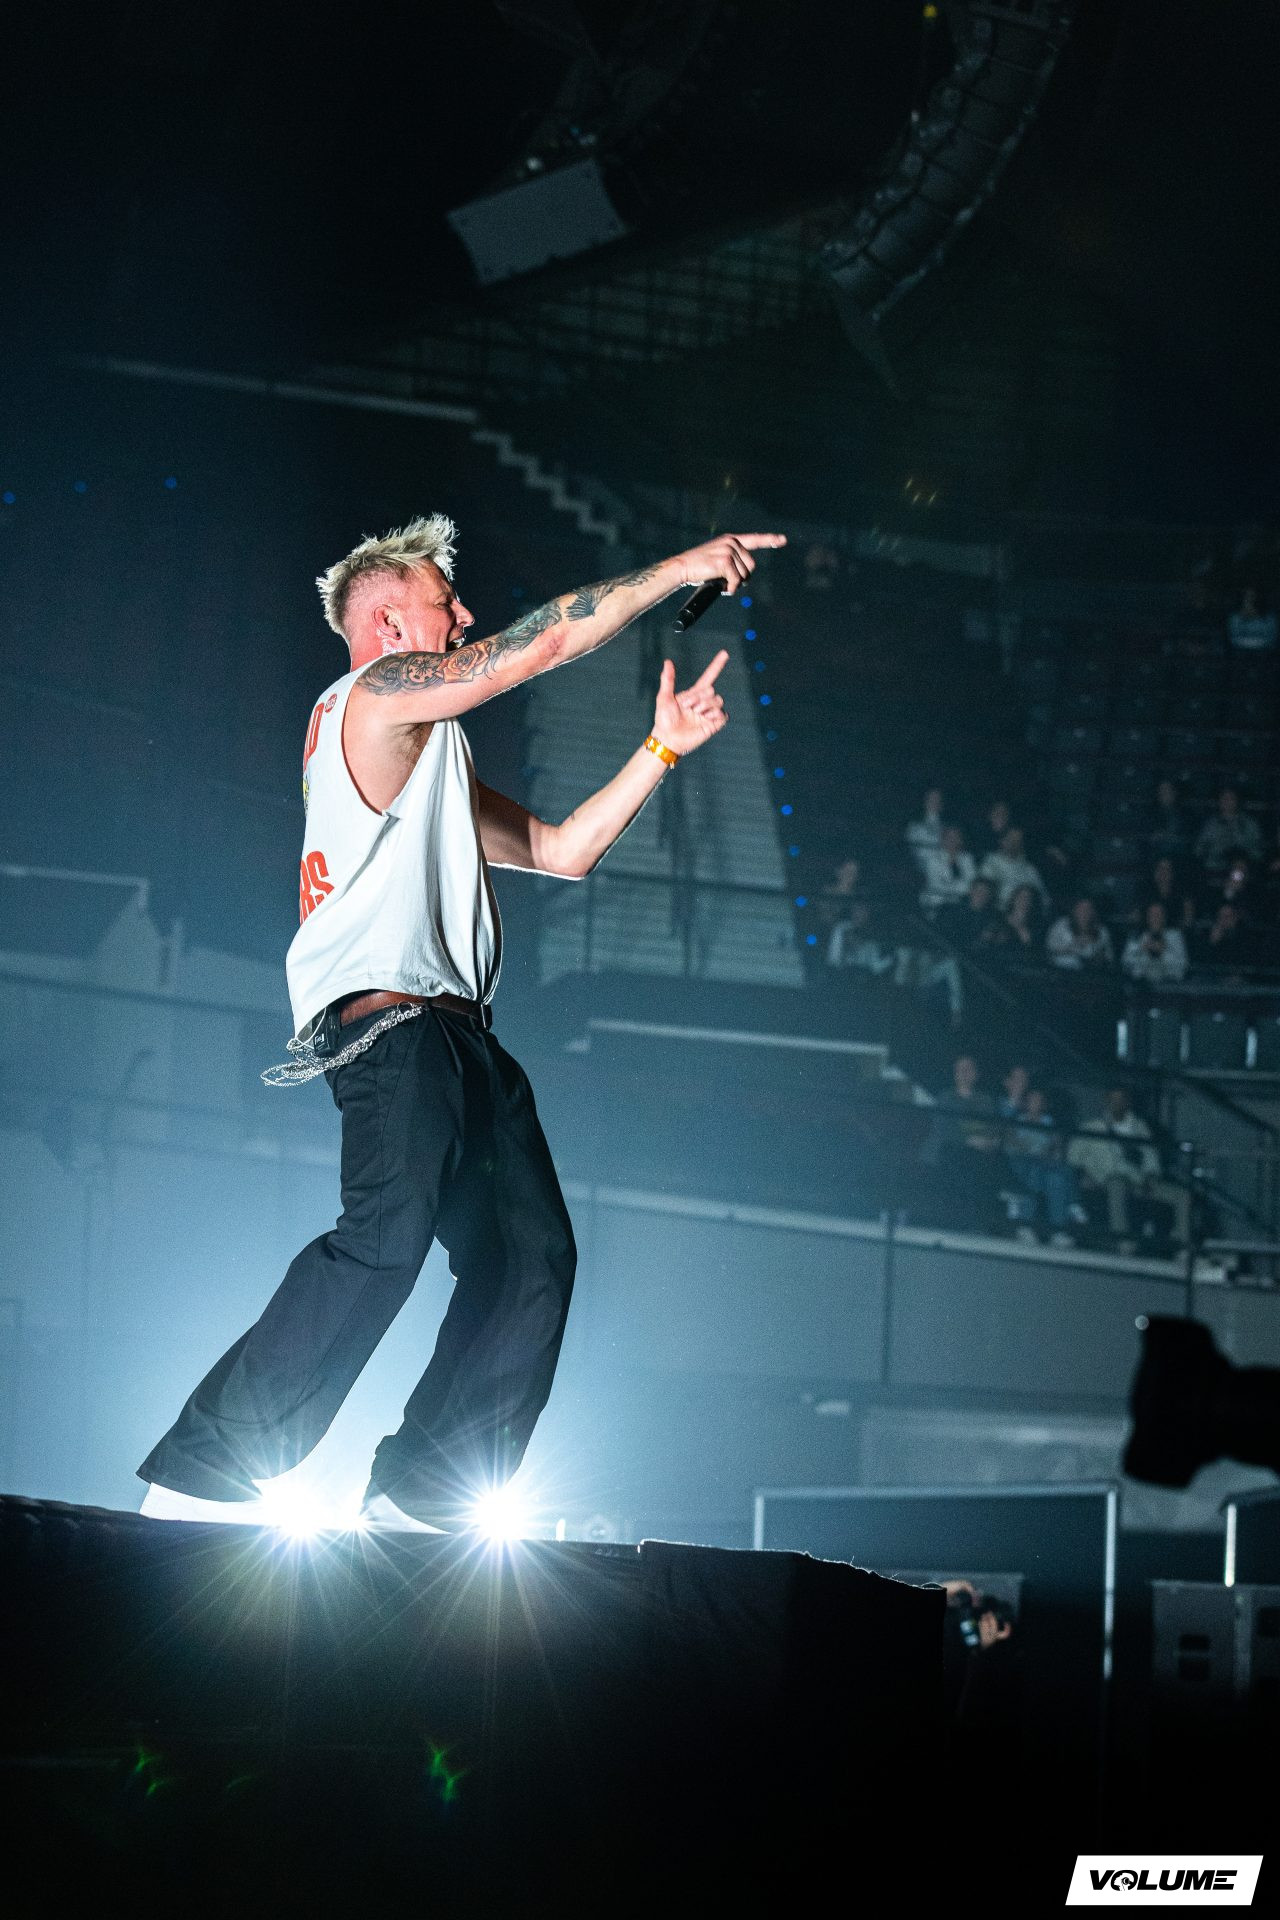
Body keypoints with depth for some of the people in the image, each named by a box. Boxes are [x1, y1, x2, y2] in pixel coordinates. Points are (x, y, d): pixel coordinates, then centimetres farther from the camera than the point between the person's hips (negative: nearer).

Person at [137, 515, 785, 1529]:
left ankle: (417, 1502, 0)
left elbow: (560, 850, 32)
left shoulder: (437, 759, 31)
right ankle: (201, 1478, -29)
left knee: (532, 1258, 1)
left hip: (456, 1031, 11)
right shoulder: (377, 689, 2)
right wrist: (681, 567, 4)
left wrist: (664, 747, 26)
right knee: (391, 1228, -28)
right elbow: (548, 640, -4)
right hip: (386, 1018, -11)